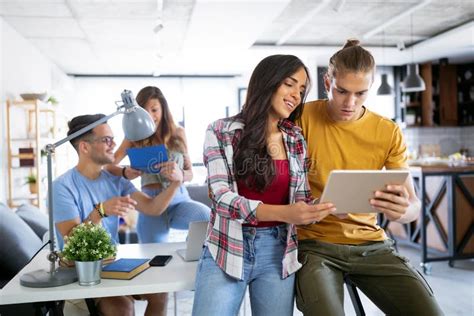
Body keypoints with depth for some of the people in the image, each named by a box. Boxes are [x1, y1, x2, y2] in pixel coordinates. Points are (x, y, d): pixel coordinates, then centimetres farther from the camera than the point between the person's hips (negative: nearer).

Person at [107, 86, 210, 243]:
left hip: (179, 198, 1)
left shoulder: (178, 133, 10)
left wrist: (179, 174, -12)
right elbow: (108, 165, 2)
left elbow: (190, 173, 13)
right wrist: (125, 172, -21)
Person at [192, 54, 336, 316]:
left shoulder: (296, 140, 6)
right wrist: (283, 213, -30)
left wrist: (325, 207, -17)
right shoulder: (221, 132, -5)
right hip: (227, 248, -3)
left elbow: (301, 200, 7)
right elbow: (222, 198, -15)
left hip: (278, 251, 3)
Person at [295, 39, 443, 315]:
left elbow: (414, 206, -1)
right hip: (315, 244, -3)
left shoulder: (389, 133, 0)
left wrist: (403, 210, -26)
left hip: (370, 243, 3)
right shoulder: (304, 118, -7)